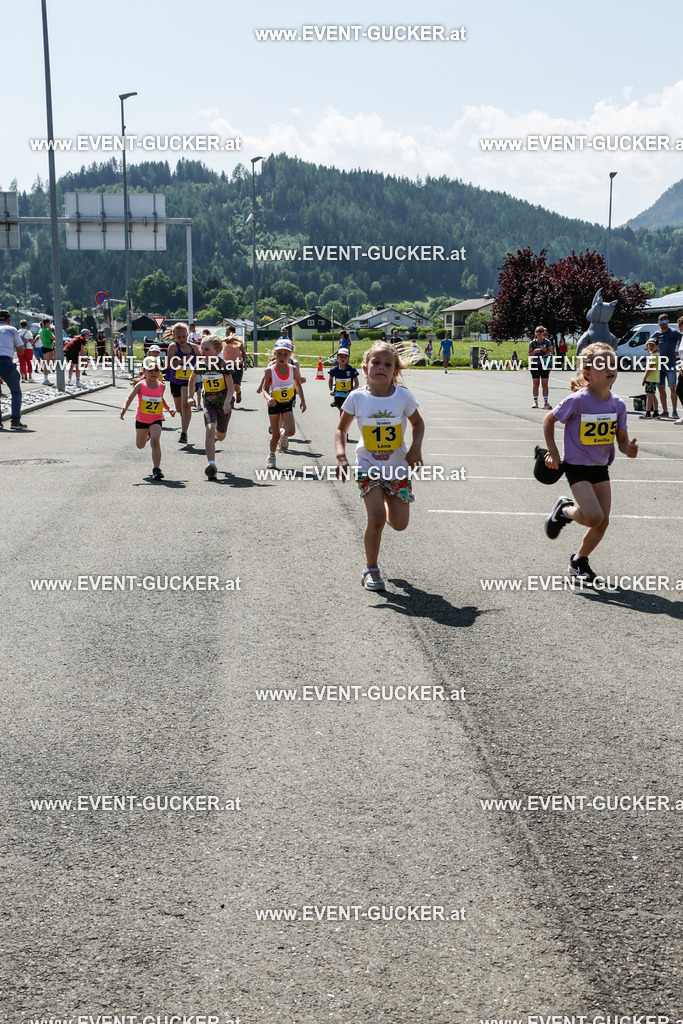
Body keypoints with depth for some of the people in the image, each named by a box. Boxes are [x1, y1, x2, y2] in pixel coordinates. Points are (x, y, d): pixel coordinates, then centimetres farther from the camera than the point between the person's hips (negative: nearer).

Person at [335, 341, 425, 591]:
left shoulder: (402, 396, -7)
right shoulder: (357, 397, -8)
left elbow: (418, 423, 10)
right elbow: (341, 430, 2)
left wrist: (416, 448, -6)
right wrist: (341, 456, -13)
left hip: (398, 467, 1)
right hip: (368, 466, -1)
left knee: (399, 523, 1)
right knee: (376, 517, -15)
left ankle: (388, 507, 40)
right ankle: (371, 569, 4)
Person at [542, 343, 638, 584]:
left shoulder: (618, 404, -5)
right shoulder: (577, 401, -19)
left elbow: (622, 440, 3)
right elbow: (549, 420, -5)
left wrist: (628, 449, -20)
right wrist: (552, 452, -6)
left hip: (601, 468, 5)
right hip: (577, 466, -5)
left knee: (603, 521, 4)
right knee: (594, 517, -19)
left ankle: (579, 560, 26)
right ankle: (565, 510, 13)